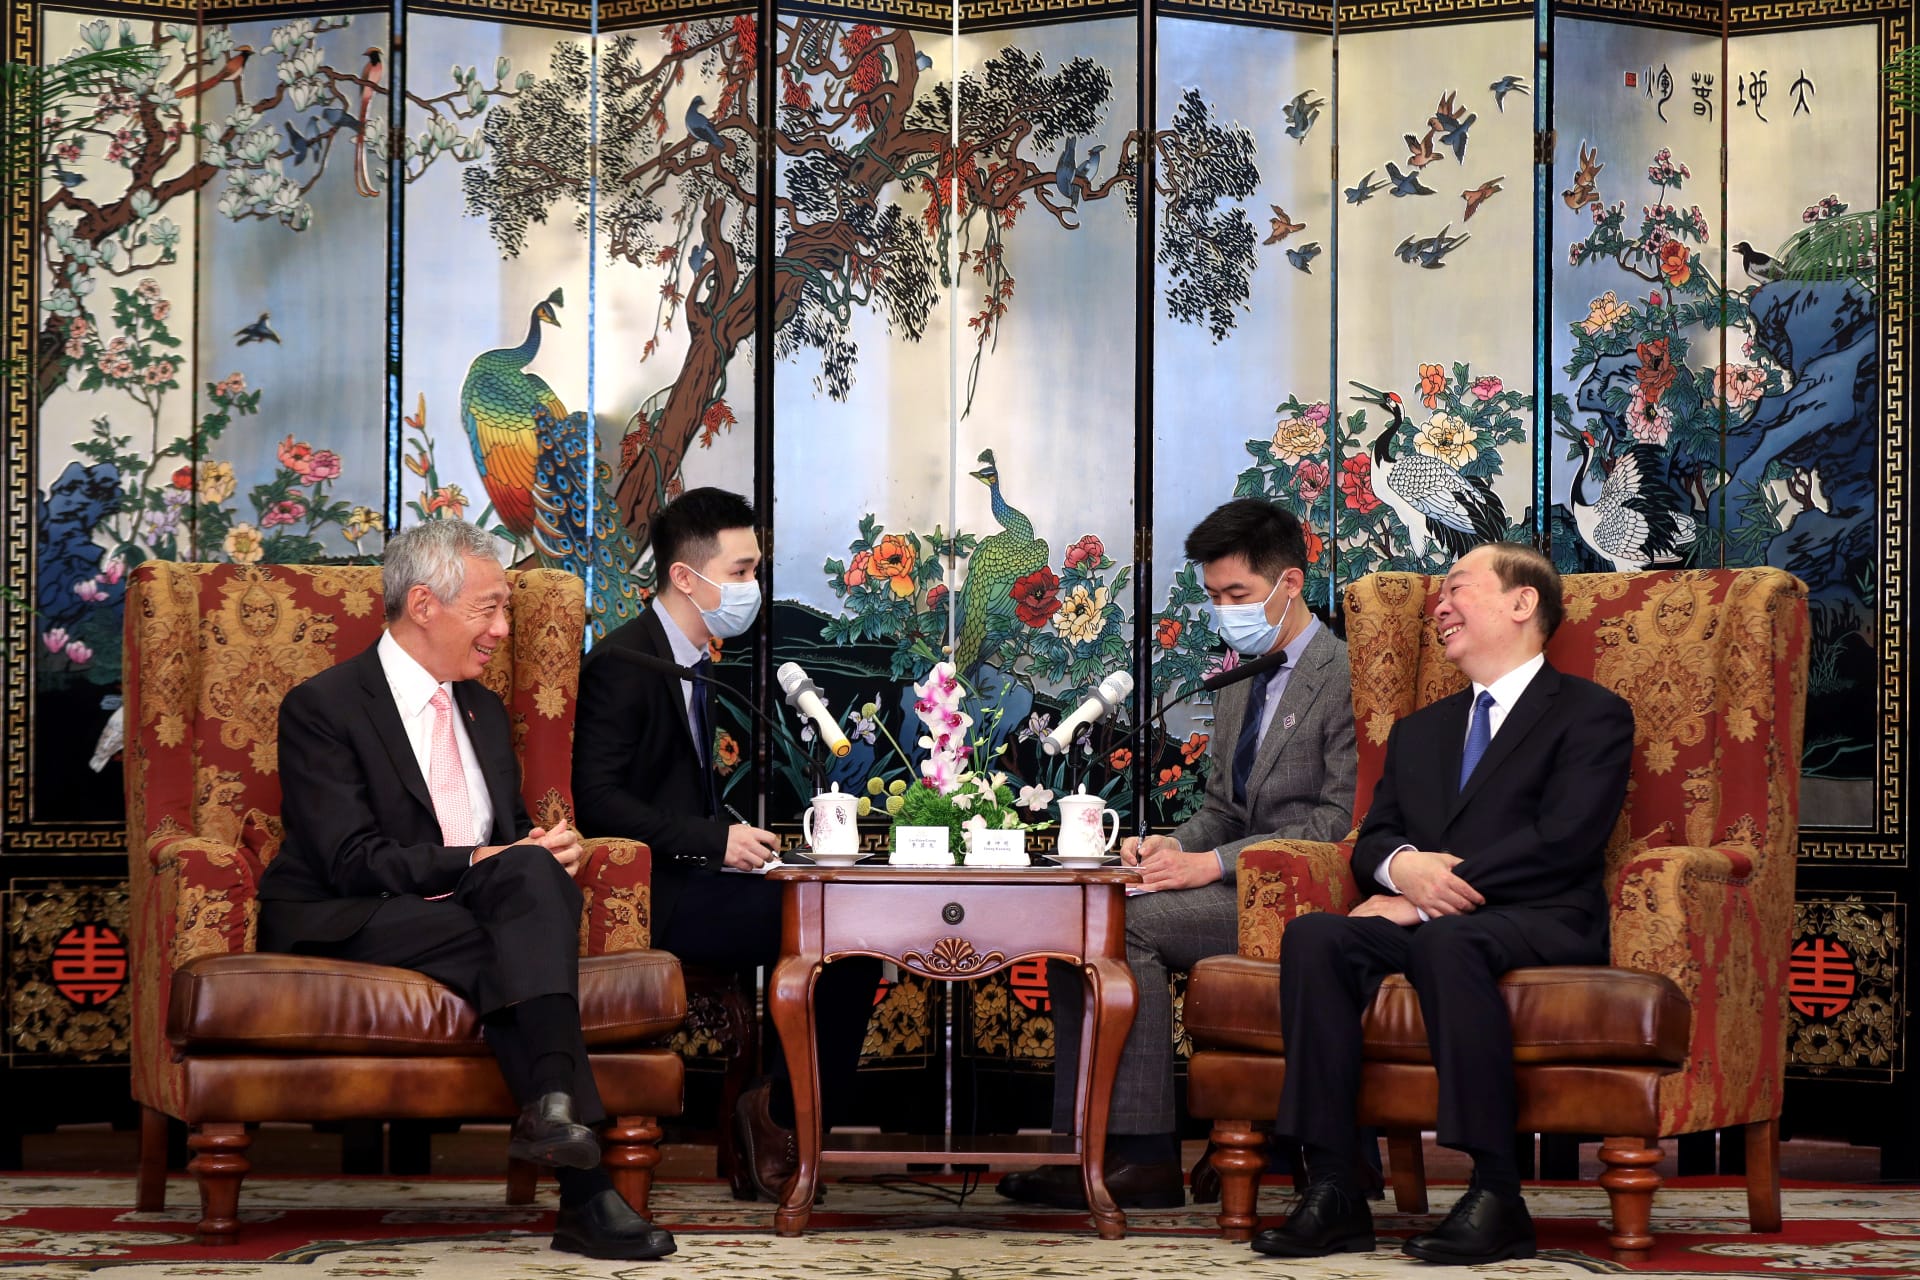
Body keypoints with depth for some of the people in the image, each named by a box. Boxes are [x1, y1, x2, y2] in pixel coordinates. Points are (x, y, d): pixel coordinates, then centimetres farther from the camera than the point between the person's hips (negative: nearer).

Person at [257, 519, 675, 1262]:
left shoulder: (484, 711, 22)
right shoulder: (323, 707, -4)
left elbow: (514, 834, 23)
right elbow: (353, 861, -14)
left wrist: (541, 852, -2)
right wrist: (475, 862, -21)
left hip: (475, 912, 6)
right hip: (351, 928, -6)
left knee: (533, 872, -30)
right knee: (517, 944, -33)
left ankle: (553, 1101, -46)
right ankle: (584, 1192, -43)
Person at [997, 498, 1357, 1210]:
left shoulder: (1347, 678, -9)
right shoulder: (1237, 691, 22)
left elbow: (1342, 823, -16)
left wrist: (1212, 864, -20)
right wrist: (1175, 847, 0)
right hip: (1240, 886, 9)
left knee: (1124, 925, -25)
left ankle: (1146, 1157, -23)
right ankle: (1091, 1144, -13)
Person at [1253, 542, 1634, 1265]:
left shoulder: (1593, 716, 6)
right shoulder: (1419, 731, 29)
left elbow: (1561, 844, -9)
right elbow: (1372, 839, 18)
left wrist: (1432, 898, -13)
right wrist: (1403, 865, -8)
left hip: (1542, 924, -6)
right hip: (1423, 921, 6)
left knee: (1446, 941, -39)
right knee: (1313, 937, -25)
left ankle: (1496, 1196, -38)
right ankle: (1332, 1192, -30)